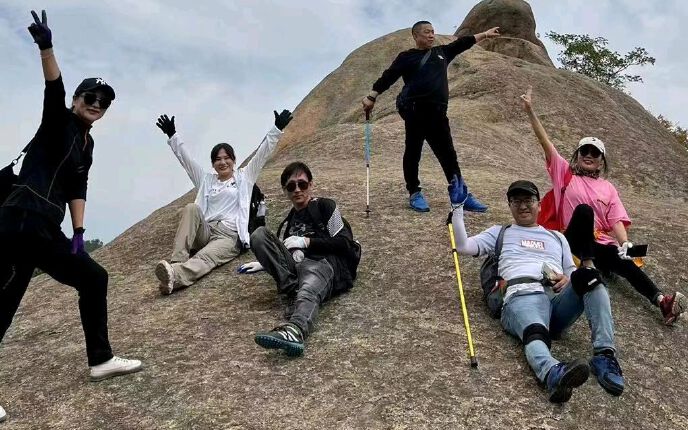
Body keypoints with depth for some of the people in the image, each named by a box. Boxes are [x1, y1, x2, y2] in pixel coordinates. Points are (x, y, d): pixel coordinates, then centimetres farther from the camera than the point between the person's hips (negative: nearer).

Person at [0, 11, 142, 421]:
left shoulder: (86, 142, 21)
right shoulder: (58, 121, 4)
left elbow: (77, 189, 15)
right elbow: (54, 91, -16)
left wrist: (79, 233, 3)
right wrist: (46, 46, -33)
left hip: (47, 231, 8)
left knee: (93, 277, 13)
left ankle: (101, 359, 21)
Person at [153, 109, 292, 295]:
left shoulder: (244, 177, 19)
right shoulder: (207, 180, 27)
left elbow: (263, 153, 12)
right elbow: (185, 158, 25)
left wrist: (277, 129, 3)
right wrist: (172, 136, 18)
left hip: (230, 237, -3)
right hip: (205, 231, 3)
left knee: (204, 258, -33)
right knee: (192, 208, -28)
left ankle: (174, 276, -65)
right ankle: (176, 262, -42)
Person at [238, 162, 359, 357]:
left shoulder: (325, 206, 13)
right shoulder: (289, 222, 29)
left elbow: (344, 244, 3)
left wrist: (306, 241, -2)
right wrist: (264, 264, 18)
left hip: (325, 263, -5)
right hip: (294, 266, 5)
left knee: (308, 290, -41)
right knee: (259, 234, -16)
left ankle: (294, 331, -74)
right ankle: (293, 292, -31)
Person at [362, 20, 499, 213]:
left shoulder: (442, 52, 23)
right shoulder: (406, 57, 7)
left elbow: (463, 43, 33)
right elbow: (388, 77, 0)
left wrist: (486, 34, 41)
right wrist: (371, 96, -10)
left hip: (437, 112, 6)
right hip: (415, 110, -5)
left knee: (448, 154, 6)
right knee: (413, 152, -2)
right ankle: (415, 194, 10)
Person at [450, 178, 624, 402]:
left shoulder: (557, 237, 36)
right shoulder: (500, 232, 29)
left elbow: (572, 273, 29)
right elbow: (463, 246, 16)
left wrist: (569, 280, 3)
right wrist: (458, 206, 9)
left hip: (559, 299, 3)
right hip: (522, 296, -3)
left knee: (588, 275, -31)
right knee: (536, 334, -39)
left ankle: (604, 355, -38)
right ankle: (553, 374, -71)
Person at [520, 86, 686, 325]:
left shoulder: (608, 188, 16)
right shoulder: (566, 175, 10)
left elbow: (616, 220, 5)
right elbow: (545, 142, 0)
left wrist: (625, 243, -17)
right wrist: (530, 111, -9)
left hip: (602, 244, 2)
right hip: (575, 240, -2)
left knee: (624, 262, -27)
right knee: (584, 210, -30)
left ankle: (660, 300, -44)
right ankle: (587, 265, -29)